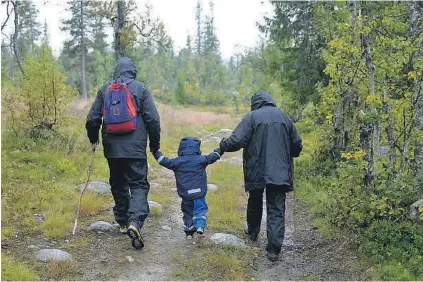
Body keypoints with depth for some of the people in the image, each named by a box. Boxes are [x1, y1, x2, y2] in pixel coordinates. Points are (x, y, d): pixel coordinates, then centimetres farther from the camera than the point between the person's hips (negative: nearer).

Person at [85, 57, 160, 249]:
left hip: (112, 148, 3)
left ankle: (122, 222, 24)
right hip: (135, 149, -3)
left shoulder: (105, 89, 7)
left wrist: (93, 139, 25)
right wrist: (155, 144, 8)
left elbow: (92, 119, 7)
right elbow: (153, 120, -5)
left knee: (118, 185, 18)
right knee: (139, 185, -2)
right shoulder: (140, 89, -1)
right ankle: (135, 221, -24)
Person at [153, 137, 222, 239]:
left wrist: (156, 152, 13)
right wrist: (221, 149, 24)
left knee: (187, 211, 15)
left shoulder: (177, 162, -1)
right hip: (199, 192, -1)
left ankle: (189, 231, 15)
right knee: (200, 209, 11)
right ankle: (200, 225, -11)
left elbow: (165, 161, 2)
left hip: (185, 193, 1)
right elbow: (212, 157, 9)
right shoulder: (201, 160, 0)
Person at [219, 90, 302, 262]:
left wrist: (223, 145, 5)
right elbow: (297, 146, 9)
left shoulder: (252, 117, -6)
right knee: (276, 209, 2)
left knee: (255, 203, 23)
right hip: (279, 172, 2)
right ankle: (274, 249, -6)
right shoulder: (283, 117, 6)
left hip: (256, 171, -1)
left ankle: (252, 231, 44)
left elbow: (236, 141, -15)